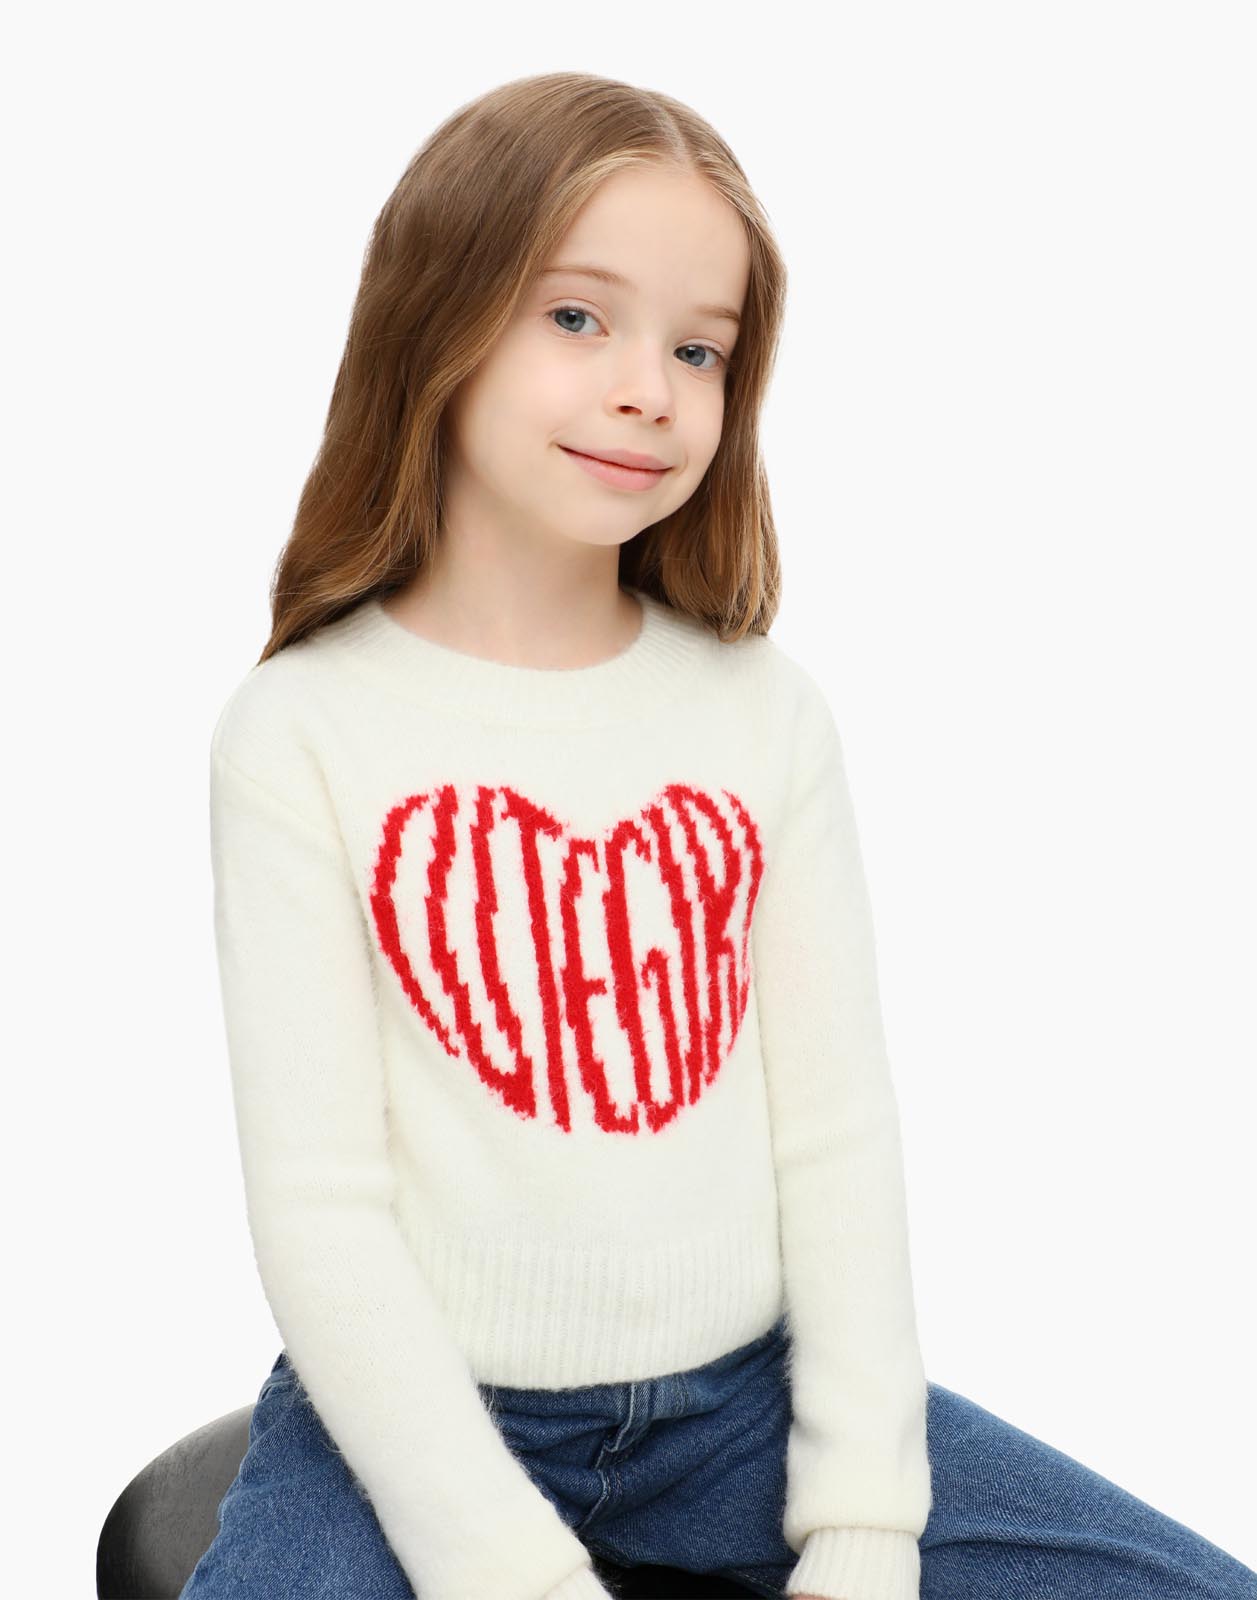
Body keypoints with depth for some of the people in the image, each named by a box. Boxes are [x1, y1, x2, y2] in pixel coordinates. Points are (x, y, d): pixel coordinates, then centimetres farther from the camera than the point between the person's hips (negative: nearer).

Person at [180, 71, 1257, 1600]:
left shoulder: (766, 712, 0)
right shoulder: (307, 731, -9)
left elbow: (838, 1133, 0)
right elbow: (319, 1206, -11)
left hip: (739, 1392, 3)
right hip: (424, 1411, -3)